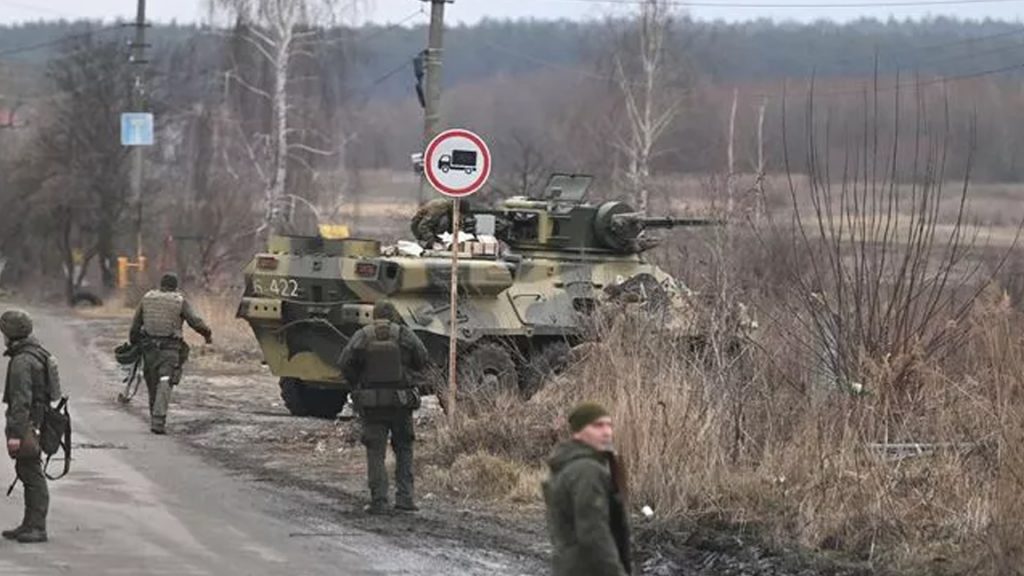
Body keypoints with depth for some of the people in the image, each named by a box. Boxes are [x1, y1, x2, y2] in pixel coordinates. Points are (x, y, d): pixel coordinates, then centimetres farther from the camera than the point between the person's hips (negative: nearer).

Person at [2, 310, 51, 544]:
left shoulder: (22, 361, -18)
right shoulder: (38, 354, 14)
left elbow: (21, 400, -23)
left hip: (28, 424, -10)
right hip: (38, 422, 10)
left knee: (33, 475, -8)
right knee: (27, 472, 15)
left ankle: (37, 527, -7)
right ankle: (30, 525, 20)